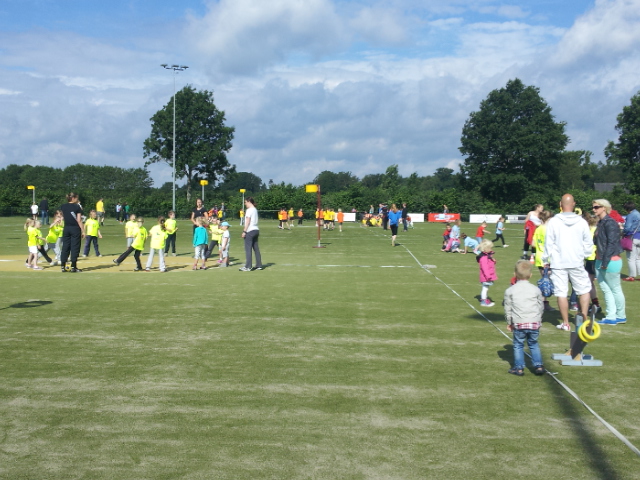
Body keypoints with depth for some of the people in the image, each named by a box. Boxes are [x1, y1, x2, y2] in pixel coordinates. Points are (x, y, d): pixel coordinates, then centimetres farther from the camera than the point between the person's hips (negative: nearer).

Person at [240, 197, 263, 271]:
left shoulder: (249, 210, -10)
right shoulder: (255, 209, 16)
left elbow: (248, 221, -15)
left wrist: (244, 231, -14)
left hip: (250, 231, -9)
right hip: (256, 230, 9)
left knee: (248, 249, -7)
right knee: (256, 248, 12)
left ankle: (248, 267, -8)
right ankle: (259, 265, 14)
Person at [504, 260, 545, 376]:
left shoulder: (510, 290, -1)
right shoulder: (536, 290, 5)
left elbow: (508, 308, 4)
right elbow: (540, 307, 14)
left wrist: (509, 322, 15)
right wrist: (539, 320, 26)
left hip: (519, 323, -2)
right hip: (534, 322, 2)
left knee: (518, 345, 9)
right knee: (533, 344, 17)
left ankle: (519, 368, 11)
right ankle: (538, 366, 14)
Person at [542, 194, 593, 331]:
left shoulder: (554, 222, -5)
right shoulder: (581, 222, -1)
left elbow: (548, 243, -3)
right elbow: (588, 243, 6)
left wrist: (546, 260, 6)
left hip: (558, 263, -1)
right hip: (577, 262, 1)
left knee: (561, 293, 3)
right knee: (584, 290, 15)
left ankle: (565, 323, 8)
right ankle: (584, 319, 11)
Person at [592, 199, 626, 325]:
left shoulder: (610, 223, -14)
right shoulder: (600, 223, 13)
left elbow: (611, 243, -19)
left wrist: (605, 262, -21)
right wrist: (598, 261, 13)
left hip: (610, 261, -9)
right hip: (600, 262, 9)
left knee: (615, 289, 3)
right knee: (606, 289, 9)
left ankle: (621, 316, 15)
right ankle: (611, 317, 13)